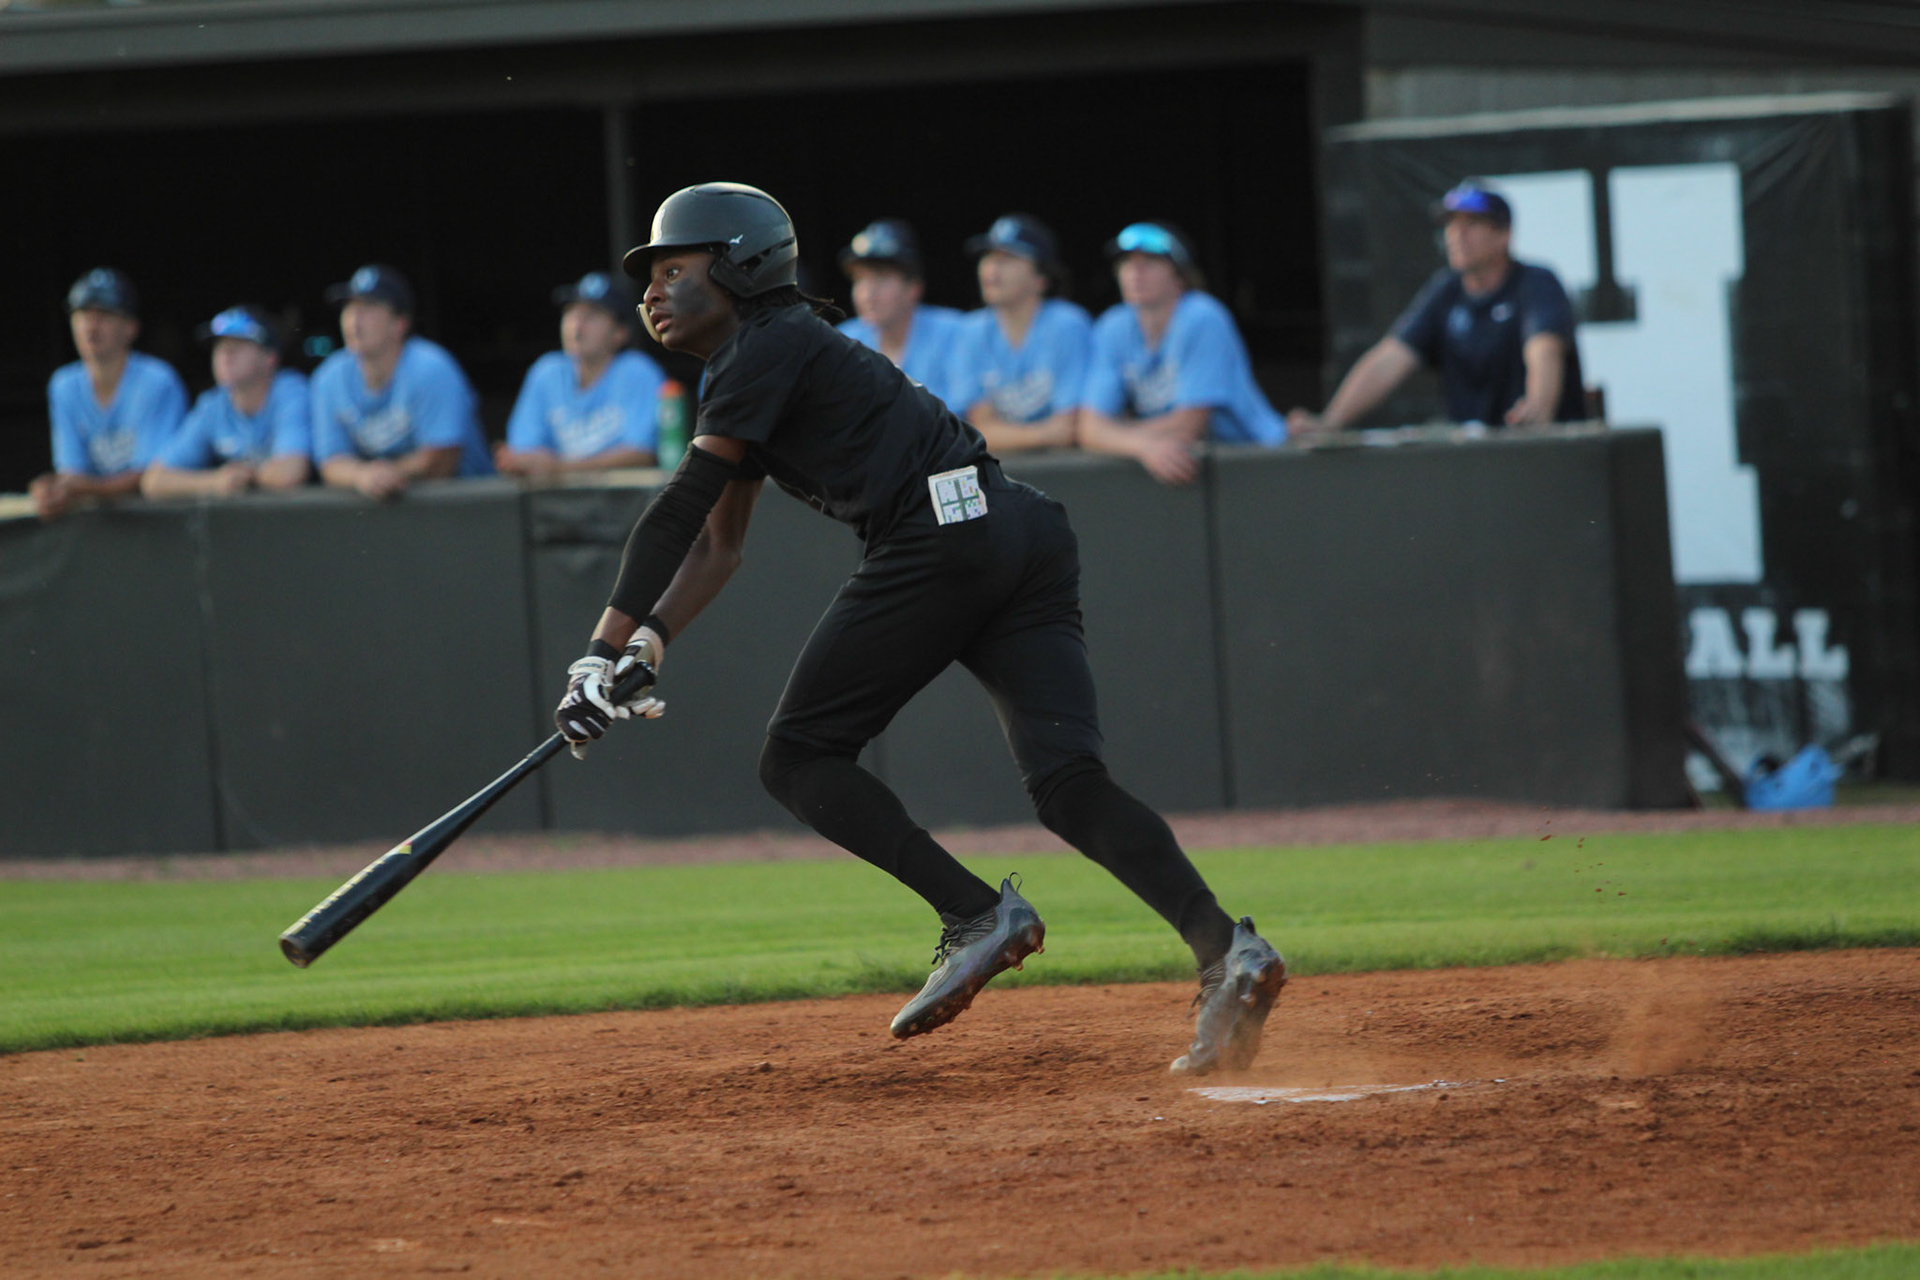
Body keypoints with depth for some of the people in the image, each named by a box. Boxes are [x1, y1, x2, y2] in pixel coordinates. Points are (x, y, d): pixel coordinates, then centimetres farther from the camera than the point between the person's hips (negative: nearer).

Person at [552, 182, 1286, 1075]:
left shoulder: (768, 347, 1)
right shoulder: (752, 368, 30)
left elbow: (677, 514, -7)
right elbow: (716, 546, 32)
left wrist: (606, 651, -9)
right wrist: (645, 651, 18)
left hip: (947, 531, -9)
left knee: (800, 756, 2)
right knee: (1069, 783, -5)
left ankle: (976, 915, -11)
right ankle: (1226, 951, -23)